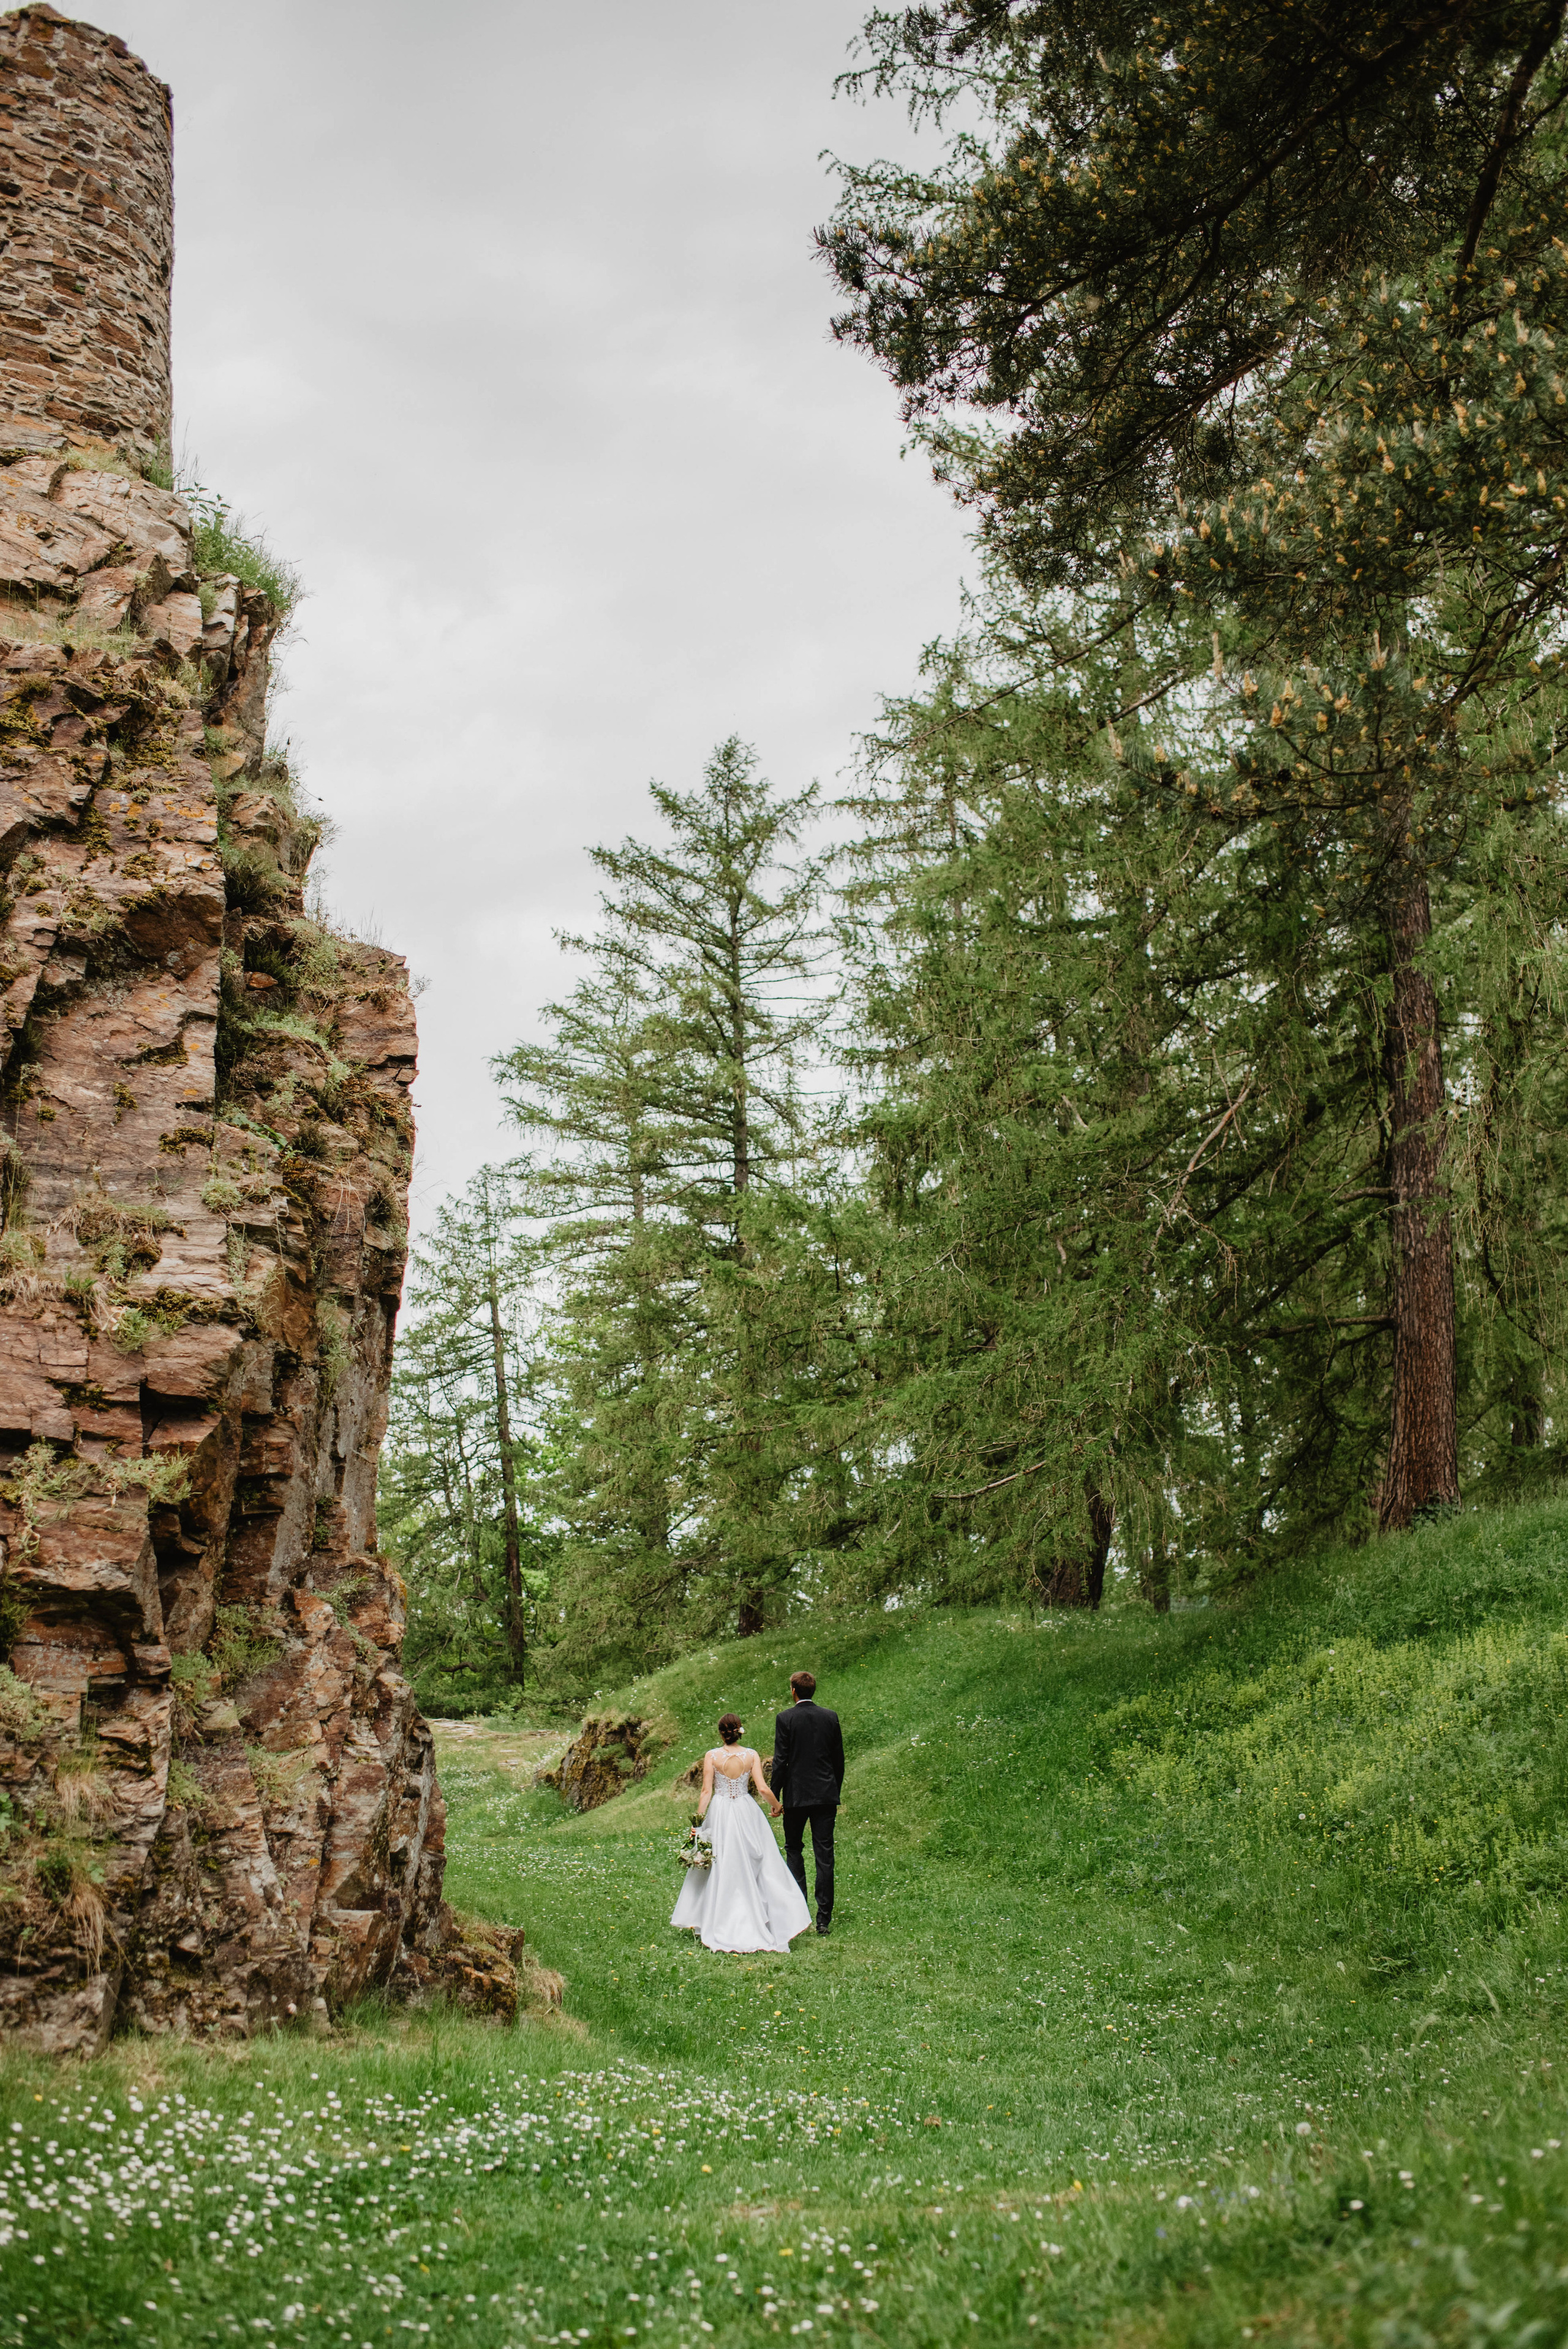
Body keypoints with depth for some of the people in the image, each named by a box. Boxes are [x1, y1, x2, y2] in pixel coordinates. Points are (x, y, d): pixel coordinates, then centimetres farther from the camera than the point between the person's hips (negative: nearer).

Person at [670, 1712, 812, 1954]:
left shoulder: (712, 1756, -6)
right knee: (755, 1866, 8)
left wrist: (698, 1821, -2)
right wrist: (776, 1806, 10)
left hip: (719, 1816, -1)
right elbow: (762, 1789, -8)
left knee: (720, 1870, 8)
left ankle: (718, 1927, 13)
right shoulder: (751, 1756, -4)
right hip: (746, 1815, 1)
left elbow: (706, 1792, -7)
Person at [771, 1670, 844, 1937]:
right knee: (824, 1856, 2)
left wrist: (775, 1796, -2)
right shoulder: (830, 1717, 3)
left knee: (794, 1849, 15)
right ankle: (824, 1918, 0)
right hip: (826, 1795, 2)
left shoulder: (785, 1719, -8)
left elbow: (780, 1761, -9)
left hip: (796, 1795, -2)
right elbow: (839, 1759, 8)